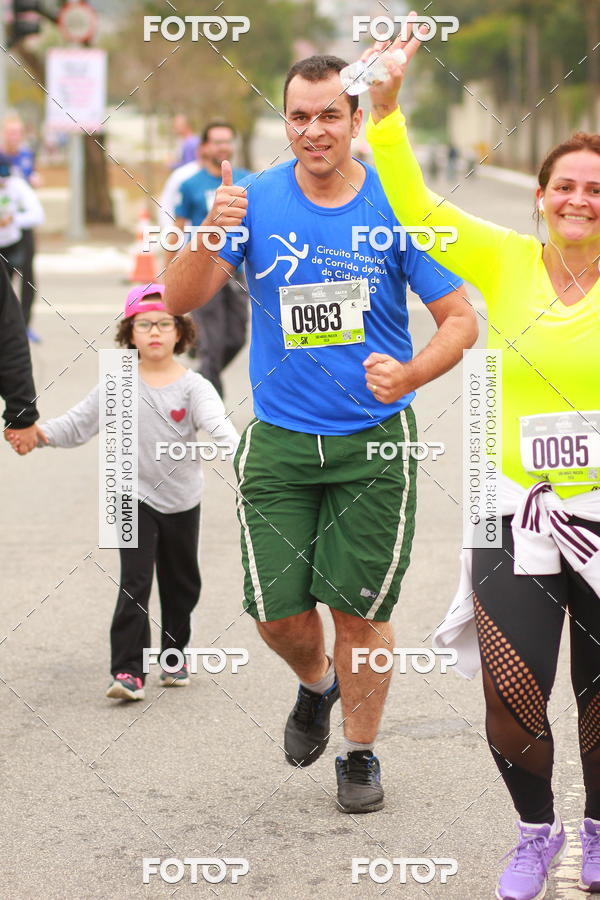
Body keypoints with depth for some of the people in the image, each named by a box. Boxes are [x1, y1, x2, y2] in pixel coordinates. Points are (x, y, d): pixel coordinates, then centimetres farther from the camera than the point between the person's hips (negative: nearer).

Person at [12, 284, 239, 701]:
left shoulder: (193, 386, -8)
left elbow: (216, 423, -24)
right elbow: (78, 424, -1)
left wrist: (238, 449, -44)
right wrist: (42, 432, -18)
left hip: (182, 499, 1)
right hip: (135, 497, -1)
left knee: (181, 582, 15)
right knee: (135, 582, -11)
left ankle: (175, 654, 34)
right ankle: (128, 671, -13)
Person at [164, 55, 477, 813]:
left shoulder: (398, 210, -5)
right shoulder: (255, 201, -3)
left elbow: (461, 321, -3)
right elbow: (180, 300, -8)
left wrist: (410, 374, -22)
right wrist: (210, 235, -27)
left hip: (374, 443, -1)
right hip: (278, 440, 1)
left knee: (360, 609, 2)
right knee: (278, 613, 2)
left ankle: (360, 752, 23)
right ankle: (316, 683, 37)